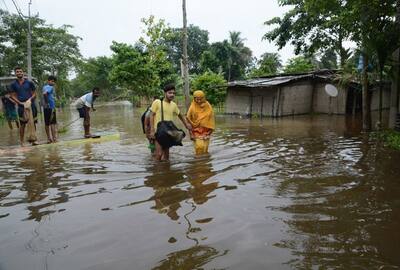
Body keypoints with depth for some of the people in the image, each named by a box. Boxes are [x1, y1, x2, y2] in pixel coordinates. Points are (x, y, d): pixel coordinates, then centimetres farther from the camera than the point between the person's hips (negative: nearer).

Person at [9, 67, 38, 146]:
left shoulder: (29, 82, 6)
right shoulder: (13, 84, 6)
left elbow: (34, 93, 8)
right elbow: (13, 96, 5)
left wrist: (30, 99, -11)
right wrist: (20, 103, -10)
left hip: (31, 105, 1)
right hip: (21, 106, 0)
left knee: (32, 123, 1)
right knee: (22, 124, 0)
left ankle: (33, 139, 7)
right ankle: (22, 141, 6)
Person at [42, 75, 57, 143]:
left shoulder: (45, 87, 17)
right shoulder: (50, 87, -11)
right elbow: (44, 93, -27)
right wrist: (47, 102, -18)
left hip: (46, 108, 9)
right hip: (51, 107, -9)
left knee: (47, 123, 10)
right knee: (53, 123, -5)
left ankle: (49, 139, 17)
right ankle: (54, 139, -4)